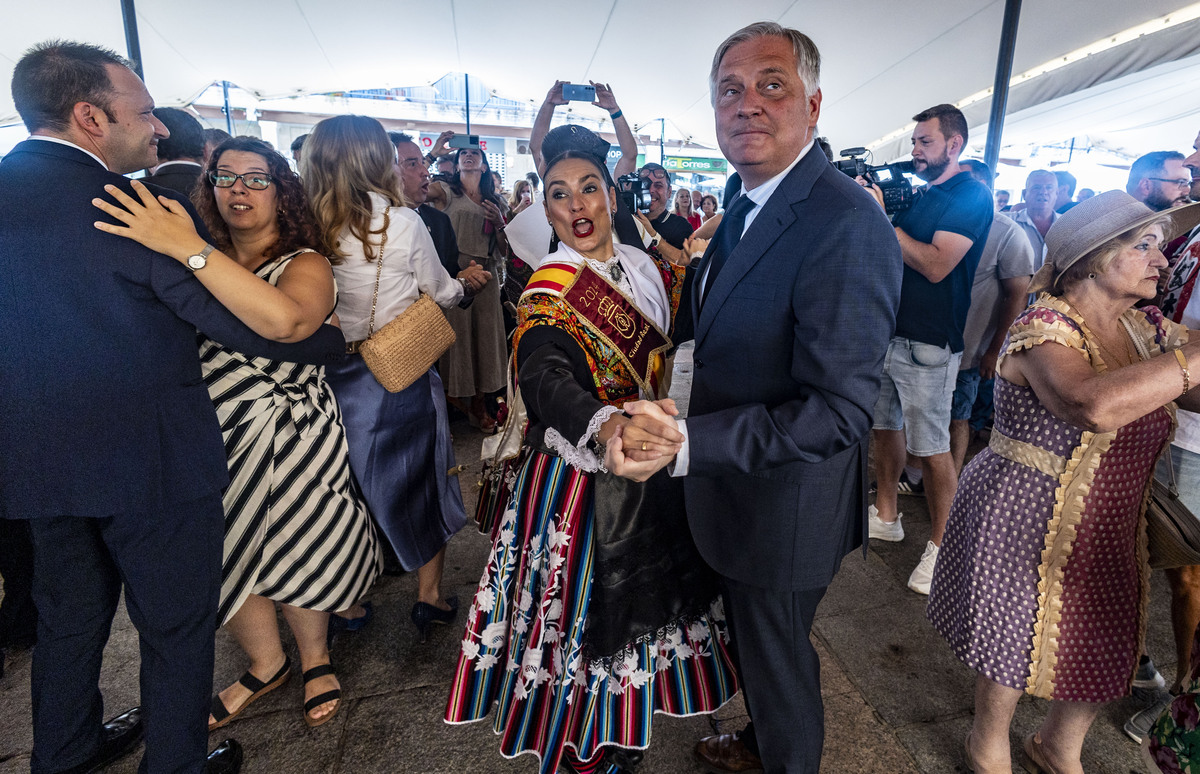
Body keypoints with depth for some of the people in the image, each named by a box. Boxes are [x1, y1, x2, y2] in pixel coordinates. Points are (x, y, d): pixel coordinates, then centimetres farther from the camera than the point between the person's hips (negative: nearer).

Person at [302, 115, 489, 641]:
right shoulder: (403, 223, -13)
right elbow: (442, 294, 0)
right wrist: (464, 282, 21)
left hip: (338, 374, 4)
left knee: (355, 479, 20)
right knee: (421, 477, 14)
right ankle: (429, 593, 23)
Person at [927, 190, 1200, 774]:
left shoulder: (1148, 330, 4)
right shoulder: (1044, 326, -20)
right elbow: (1095, 405, -39)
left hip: (1111, 526, 7)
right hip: (1026, 519, -7)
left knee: (1105, 649, 20)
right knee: (1014, 638, 11)